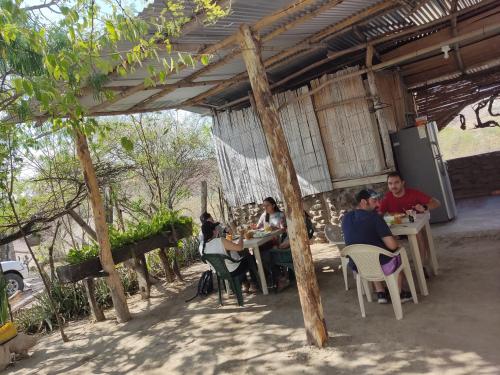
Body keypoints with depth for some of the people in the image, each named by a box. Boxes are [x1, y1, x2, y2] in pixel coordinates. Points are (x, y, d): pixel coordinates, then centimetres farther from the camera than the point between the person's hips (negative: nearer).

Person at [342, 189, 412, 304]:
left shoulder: (346, 218, -1)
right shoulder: (374, 217, -20)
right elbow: (392, 245, -21)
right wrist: (395, 241, 1)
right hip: (381, 266, -5)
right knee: (398, 254, 27)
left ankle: (380, 293, 33)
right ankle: (399, 293, 34)